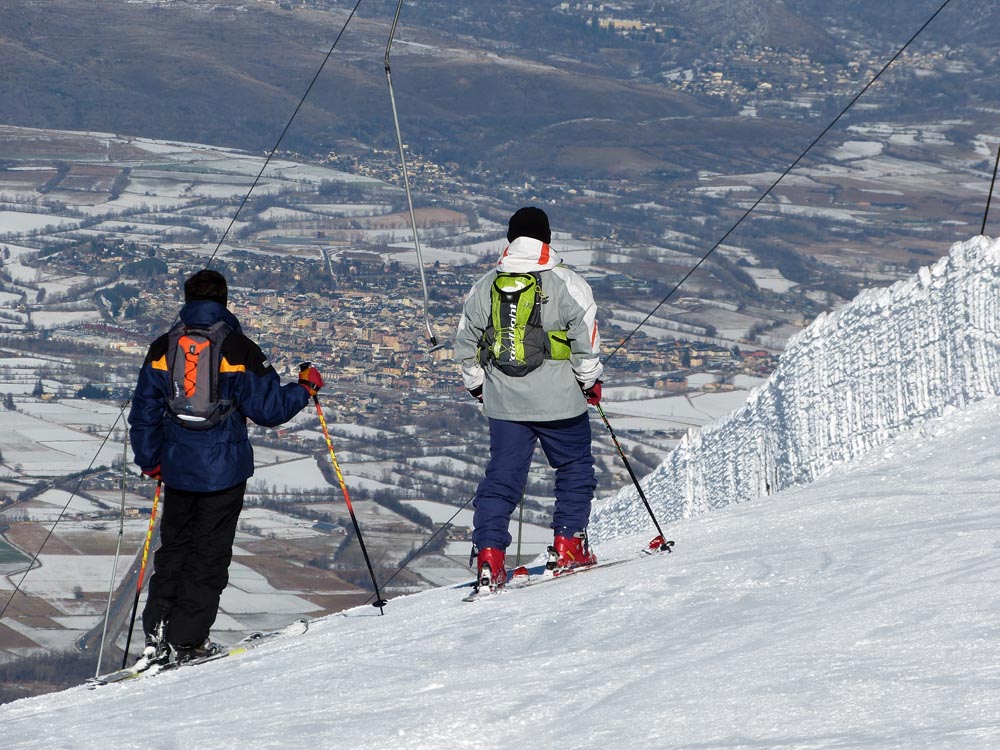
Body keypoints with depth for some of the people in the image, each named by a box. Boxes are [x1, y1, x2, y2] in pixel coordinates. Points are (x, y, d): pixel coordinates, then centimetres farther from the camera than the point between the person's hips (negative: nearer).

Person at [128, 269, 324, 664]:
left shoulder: (162, 349, 4)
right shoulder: (238, 348, -8)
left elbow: (144, 412, 8)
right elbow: (268, 407, -8)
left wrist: (150, 461, 22)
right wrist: (305, 387, 10)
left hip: (177, 468, 3)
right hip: (224, 469, -3)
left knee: (174, 547, 17)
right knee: (209, 553, 4)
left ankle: (157, 634, 10)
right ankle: (186, 640, 1)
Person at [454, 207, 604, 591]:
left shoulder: (485, 286, 5)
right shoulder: (566, 283, -8)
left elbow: (465, 343, 10)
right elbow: (585, 339, -8)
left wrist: (477, 384, 24)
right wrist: (590, 381, 6)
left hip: (504, 401, 3)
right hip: (558, 400, -3)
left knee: (502, 476, 6)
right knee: (574, 468, 16)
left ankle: (489, 553, -5)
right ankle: (568, 543, 15)